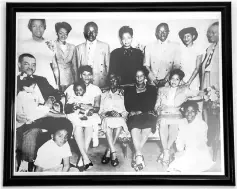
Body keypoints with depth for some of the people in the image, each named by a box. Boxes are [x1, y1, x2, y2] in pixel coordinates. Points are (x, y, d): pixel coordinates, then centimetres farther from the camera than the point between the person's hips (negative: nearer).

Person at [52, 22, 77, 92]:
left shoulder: (72, 47, 10)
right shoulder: (53, 46, -1)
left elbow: (74, 65, 11)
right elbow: (54, 65, -3)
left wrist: (76, 80, 7)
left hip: (69, 77, 3)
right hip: (57, 77, -3)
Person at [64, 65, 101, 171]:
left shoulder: (96, 89, 14)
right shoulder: (71, 88, 10)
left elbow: (97, 108, 5)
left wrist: (92, 110, -20)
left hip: (90, 116, 1)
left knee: (90, 124, -35)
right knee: (77, 126, -36)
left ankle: (81, 160, -32)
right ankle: (86, 159, -38)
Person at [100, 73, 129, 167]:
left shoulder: (123, 94, 19)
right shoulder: (104, 95, 24)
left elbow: (125, 110, 10)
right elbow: (101, 110, 14)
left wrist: (120, 114, -11)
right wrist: (107, 113, -8)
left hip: (120, 117, -1)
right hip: (107, 117, 1)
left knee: (119, 122, -37)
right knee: (107, 122, -36)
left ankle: (108, 152, -32)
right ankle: (113, 153, -39)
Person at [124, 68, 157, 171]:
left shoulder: (152, 89, 20)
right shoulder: (129, 89, 23)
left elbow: (151, 105, 7)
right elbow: (127, 106, 11)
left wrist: (139, 110, -7)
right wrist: (134, 111, -9)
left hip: (148, 114, 0)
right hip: (134, 115, 0)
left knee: (148, 124, -36)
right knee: (134, 125, -36)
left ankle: (136, 154, -37)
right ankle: (139, 155, -44)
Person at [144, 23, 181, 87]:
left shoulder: (175, 46, 9)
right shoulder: (149, 47, 11)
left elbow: (177, 66, 4)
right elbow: (146, 65, 7)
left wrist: (167, 78, -9)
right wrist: (153, 79, -8)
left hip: (169, 82, 0)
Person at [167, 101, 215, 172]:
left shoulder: (202, 124, -13)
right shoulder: (183, 123, 3)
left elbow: (199, 143, -15)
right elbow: (180, 139, 4)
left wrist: (184, 152, -18)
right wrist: (180, 150, -14)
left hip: (199, 154, -4)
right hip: (187, 152, 5)